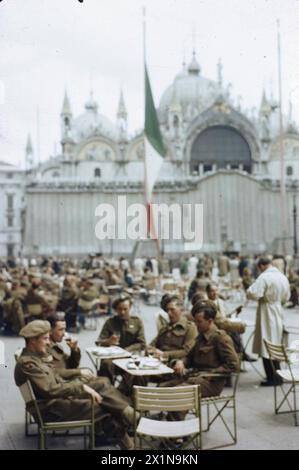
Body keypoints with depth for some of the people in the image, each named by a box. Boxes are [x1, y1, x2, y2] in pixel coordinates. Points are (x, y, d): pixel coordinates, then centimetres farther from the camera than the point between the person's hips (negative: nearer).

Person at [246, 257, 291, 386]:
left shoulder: (264, 277, -18)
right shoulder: (283, 277, 6)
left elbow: (253, 294, -25)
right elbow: (286, 297, 15)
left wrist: (248, 291, -5)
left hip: (267, 313, -8)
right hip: (278, 312, 8)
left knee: (266, 346, -1)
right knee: (275, 345, 17)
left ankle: (272, 378, 2)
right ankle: (277, 374, 24)